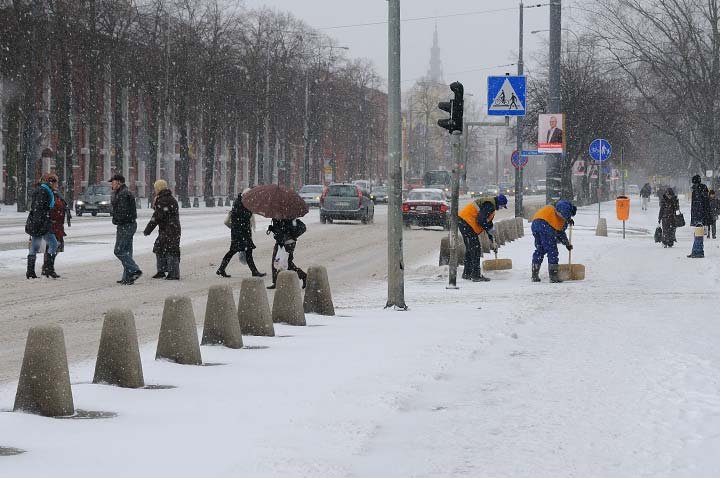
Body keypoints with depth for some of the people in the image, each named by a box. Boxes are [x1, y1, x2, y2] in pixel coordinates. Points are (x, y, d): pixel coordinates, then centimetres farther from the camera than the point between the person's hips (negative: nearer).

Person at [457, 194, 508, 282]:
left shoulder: (491, 206, 20)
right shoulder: (489, 205, -14)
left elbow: (488, 223, 26)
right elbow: (481, 220, -24)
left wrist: (492, 241, 25)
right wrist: (490, 230, -11)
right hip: (466, 221, -11)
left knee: (470, 248, 18)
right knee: (475, 248, -9)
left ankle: (467, 274, 26)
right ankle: (476, 275, -10)